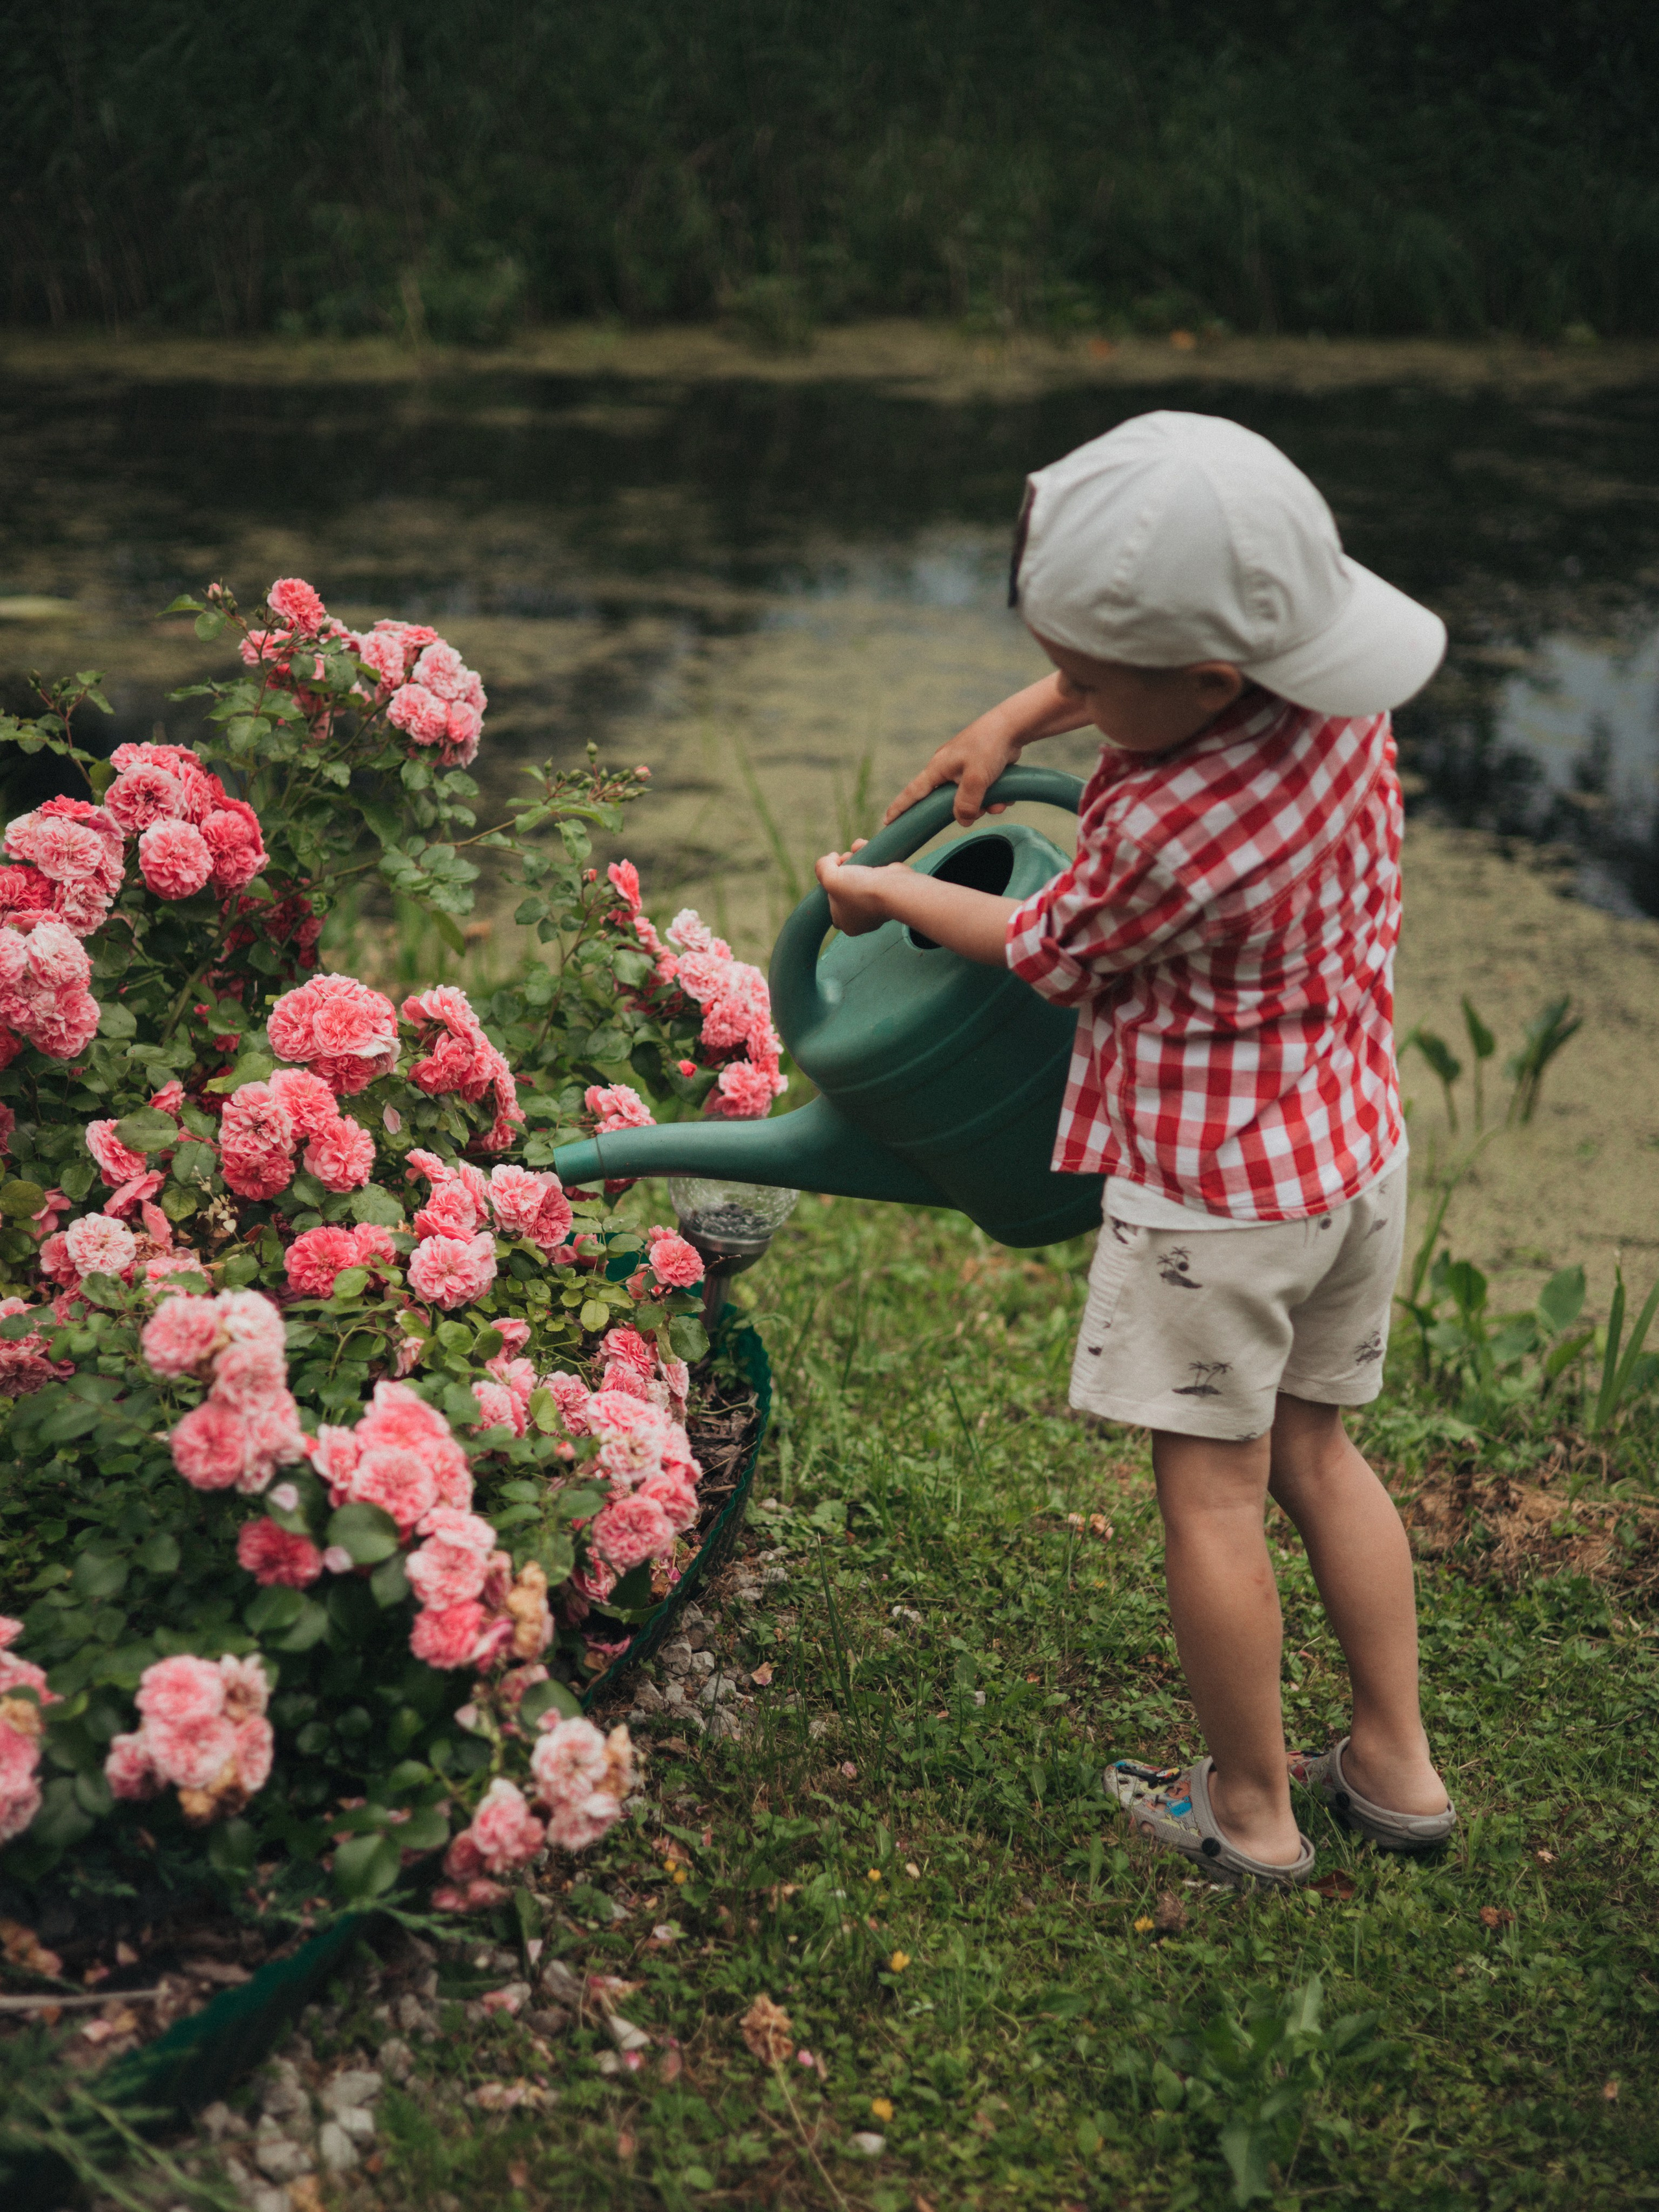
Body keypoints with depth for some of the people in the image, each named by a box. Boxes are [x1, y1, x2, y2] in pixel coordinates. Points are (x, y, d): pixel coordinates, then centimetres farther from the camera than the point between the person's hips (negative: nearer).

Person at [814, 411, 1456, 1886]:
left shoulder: (1157, 834, -30)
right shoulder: (1337, 700, -7)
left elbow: (1042, 955, -7)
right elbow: (1139, 664, 17)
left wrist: (882, 893, 8)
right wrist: (1009, 723, 14)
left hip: (1211, 1194, -8)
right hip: (1358, 1154, 8)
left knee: (1210, 1489, 7)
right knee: (1314, 1451, 20)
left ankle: (1250, 1811, 21)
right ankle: (1396, 1766, 28)